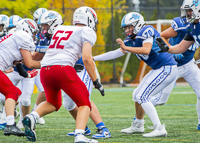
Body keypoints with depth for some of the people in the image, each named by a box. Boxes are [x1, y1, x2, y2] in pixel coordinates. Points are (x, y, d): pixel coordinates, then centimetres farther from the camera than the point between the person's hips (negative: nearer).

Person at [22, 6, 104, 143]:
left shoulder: (60, 29, 25)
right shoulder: (87, 32, 6)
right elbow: (86, 58, -6)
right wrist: (96, 81, -1)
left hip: (45, 70, 6)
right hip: (63, 68, -6)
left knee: (53, 103, 29)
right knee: (84, 104, 7)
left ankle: (31, 117, 2)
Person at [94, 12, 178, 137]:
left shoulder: (146, 31, -14)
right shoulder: (131, 40, 12)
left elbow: (146, 50, -30)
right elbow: (116, 53, 18)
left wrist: (126, 48, -31)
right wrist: (94, 58, 18)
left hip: (167, 69, -10)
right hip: (158, 69, 10)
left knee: (142, 97, -14)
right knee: (137, 95, 19)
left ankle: (160, 129, -17)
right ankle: (138, 125, 36)